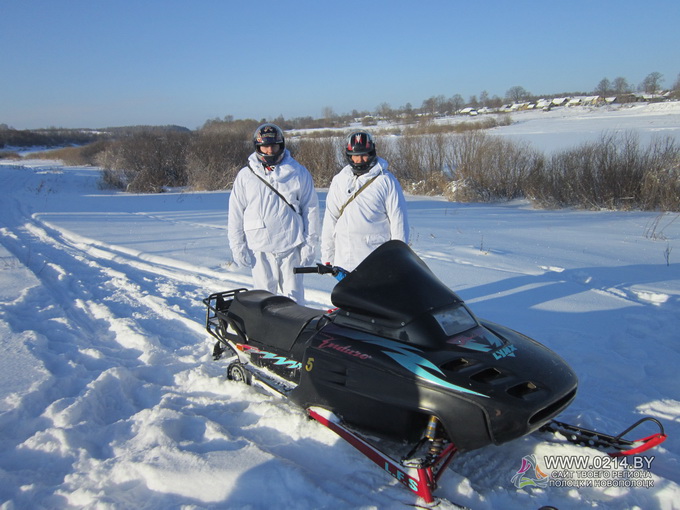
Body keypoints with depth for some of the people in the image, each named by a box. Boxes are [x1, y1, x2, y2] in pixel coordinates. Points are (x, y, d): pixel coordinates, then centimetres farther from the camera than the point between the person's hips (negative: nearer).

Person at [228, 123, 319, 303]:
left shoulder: (299, 173, 3)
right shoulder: (245, 175, 5)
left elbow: (311, 209, 4)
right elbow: (235, 214, 7)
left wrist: (310, 244, 0)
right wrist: (238, 247, 3)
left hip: (291, 246, -1)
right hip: (260, 249, 1)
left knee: (293, 297, 6)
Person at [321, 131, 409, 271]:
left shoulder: (386, 181, 0)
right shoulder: (339, 180, 10)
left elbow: (398, 220, 0)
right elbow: (330, 220, 13)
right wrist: (327, 256, 12)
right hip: (344, 259, 3)